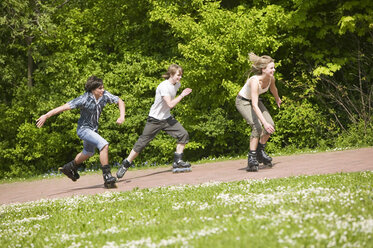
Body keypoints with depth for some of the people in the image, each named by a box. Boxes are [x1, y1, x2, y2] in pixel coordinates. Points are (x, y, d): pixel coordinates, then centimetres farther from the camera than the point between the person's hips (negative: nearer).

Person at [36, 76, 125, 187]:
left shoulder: (104, 95, -13)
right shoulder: (84, 99, -28)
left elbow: (120, 101, 0)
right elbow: (64, 107, -29)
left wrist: (122, 117, -17)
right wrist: (46, 116, -32)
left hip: (93, 129, 8)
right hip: (84, 129, -8)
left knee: (88, 152, 30)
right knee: (104, 145, -27)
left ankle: (70, 167, 54)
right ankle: (107, 175, -23)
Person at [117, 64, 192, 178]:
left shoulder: (177, 84, 3)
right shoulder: (164, 86, -22)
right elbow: (170, 104, -28)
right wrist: (182, 95, -22)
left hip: (167, 118, 7)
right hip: (155, 120, -7)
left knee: (183, 134, -10)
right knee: (142, 142, -3)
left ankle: (177, 162, -2)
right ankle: (125, 165, 8)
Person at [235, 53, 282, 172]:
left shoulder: (271, 79, -16)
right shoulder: (255, 81, -37)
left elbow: (273, 88, 12)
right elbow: (255, 105, -42)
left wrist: (277, 99, 31)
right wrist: (264, 122, -49)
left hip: (255, 100, 7)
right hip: (243, 102, -7)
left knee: (271, 125, -8)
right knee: (257, 126, -24)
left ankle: (260, 151, 11)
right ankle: (252, 158, -17)